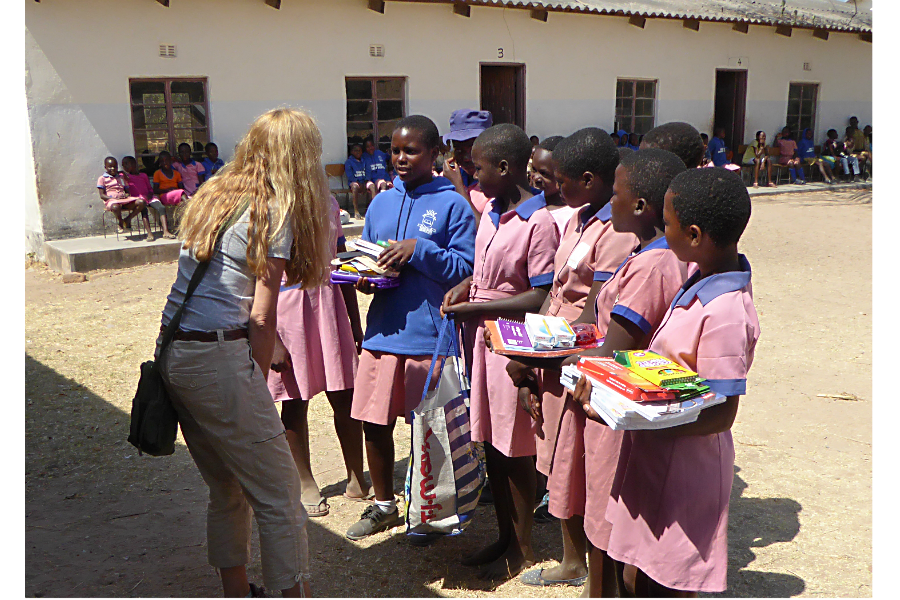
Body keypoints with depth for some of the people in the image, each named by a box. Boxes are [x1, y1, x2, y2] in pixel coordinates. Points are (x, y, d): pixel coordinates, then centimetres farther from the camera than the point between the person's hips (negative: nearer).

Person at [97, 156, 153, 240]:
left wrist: (127, 195, 0)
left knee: (141, 202, -24)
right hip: (111, 201, -5)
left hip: (125, 200, 5)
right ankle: (121, 223, -12)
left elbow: (127, 190, 26)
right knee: (115, 207, -44)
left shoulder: (121, 177, 25)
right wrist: (114, 198, -16)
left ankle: (127, 220, -8)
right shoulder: (102, 179, 8)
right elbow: (102, 195, 0)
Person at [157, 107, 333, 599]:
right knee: (278, 495, 1)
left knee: (226, 488, 20)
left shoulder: (214, 194, 14)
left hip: (171, 352, 8)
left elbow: (209, 284, 12)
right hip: (219, 357, -8)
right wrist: (257, 384, 1)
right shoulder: (275, 211, -7)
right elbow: (261, 317, -9)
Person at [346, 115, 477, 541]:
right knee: (374, 423, 10)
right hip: (383, 330, 5)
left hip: (430, 334, -5)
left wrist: (418, 250, -19)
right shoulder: (381, 203, 13)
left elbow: (465, 269, -8)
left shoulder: (452, 205, -3)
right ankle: (384, 505, 32)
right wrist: (364, 278, -3)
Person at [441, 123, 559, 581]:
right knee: (491, 445, 16)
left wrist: (474, 308, -16)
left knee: (516, 451, 6)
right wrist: (465, 285, 4)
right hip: (481, 338, 8)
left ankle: (522, 548, 24)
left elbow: (541, 298, -18)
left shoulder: (538, 222, -18)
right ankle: (504, 537, 33)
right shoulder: (491, 212, 9)